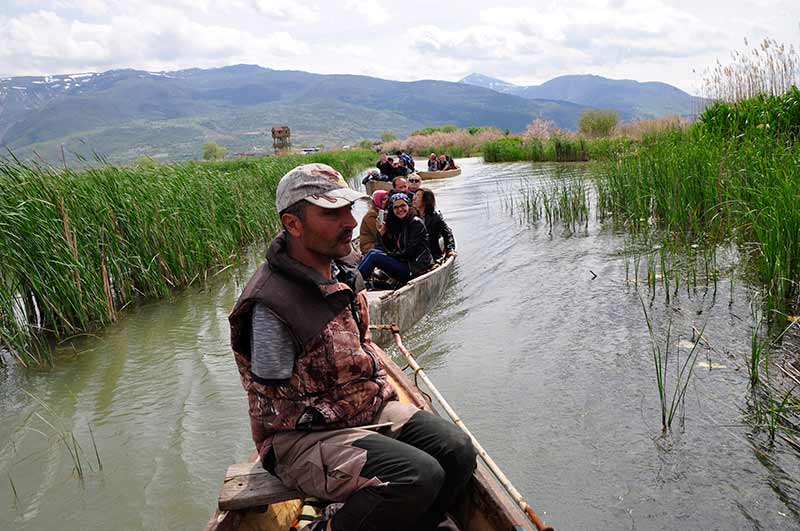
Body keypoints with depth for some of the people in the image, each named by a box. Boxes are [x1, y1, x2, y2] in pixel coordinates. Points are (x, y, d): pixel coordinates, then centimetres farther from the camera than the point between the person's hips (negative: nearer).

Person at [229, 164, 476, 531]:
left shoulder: (343, 269, 3)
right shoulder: (270, 306, -24)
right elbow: (274, 410, -17)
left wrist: (382, 388, 7)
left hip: (370, 407, 8)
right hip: (302, 439, -8)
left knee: (457, 452, -6)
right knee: (419, 477, -25)